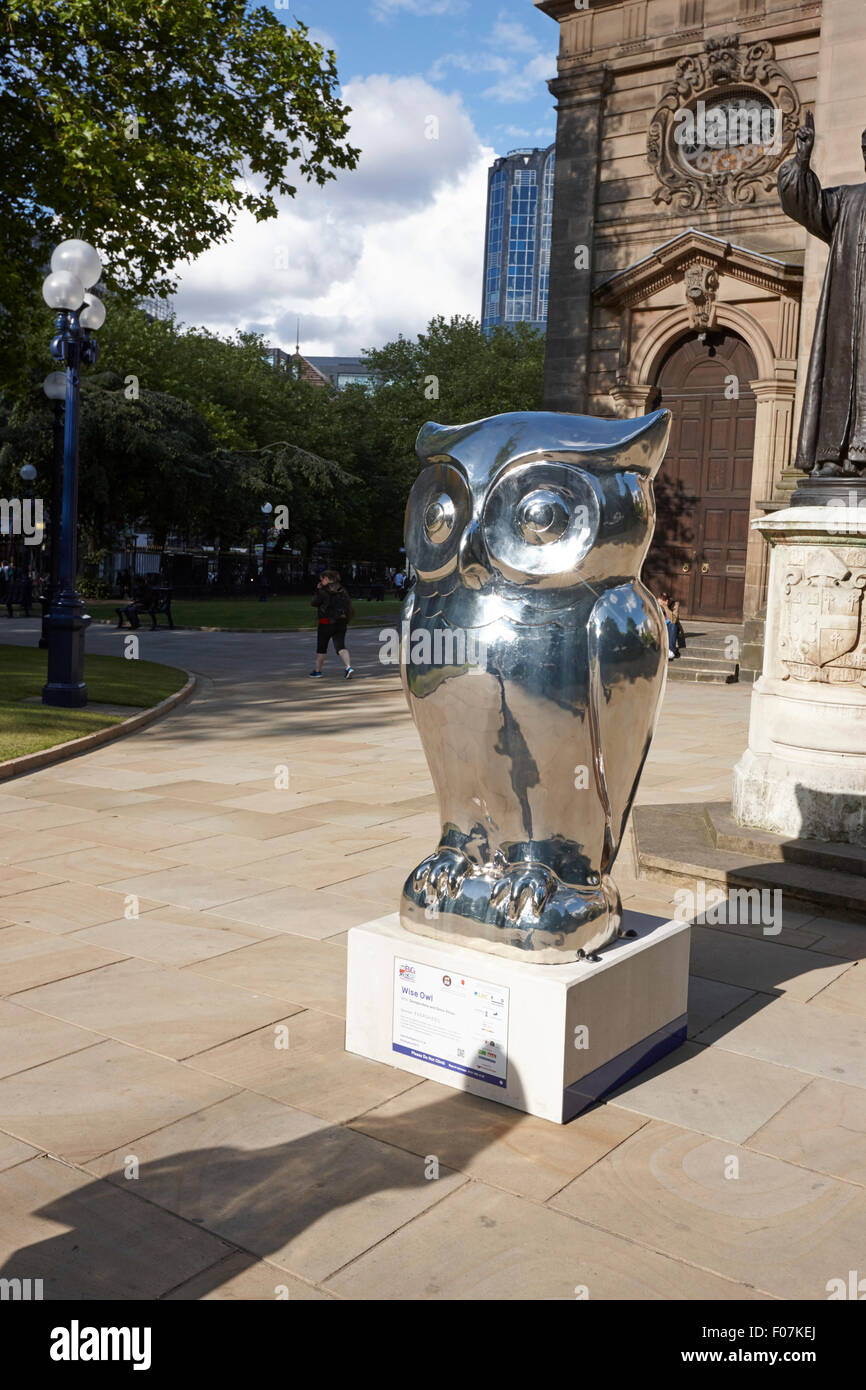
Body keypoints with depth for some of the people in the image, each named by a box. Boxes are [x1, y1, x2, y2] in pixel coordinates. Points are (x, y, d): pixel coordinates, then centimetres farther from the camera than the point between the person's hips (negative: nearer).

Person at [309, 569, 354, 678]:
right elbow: (348, 604, 10)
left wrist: (318, 590, 7)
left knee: (321, 647, 11)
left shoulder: (324, 591, -11)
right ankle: (349, 667, -22)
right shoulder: (342, 590, 7)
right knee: (340, 646, 0)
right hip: (341, 622, 5)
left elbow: (314, 603, -2)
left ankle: (317, 670, 22)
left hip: (326, 621, -5)